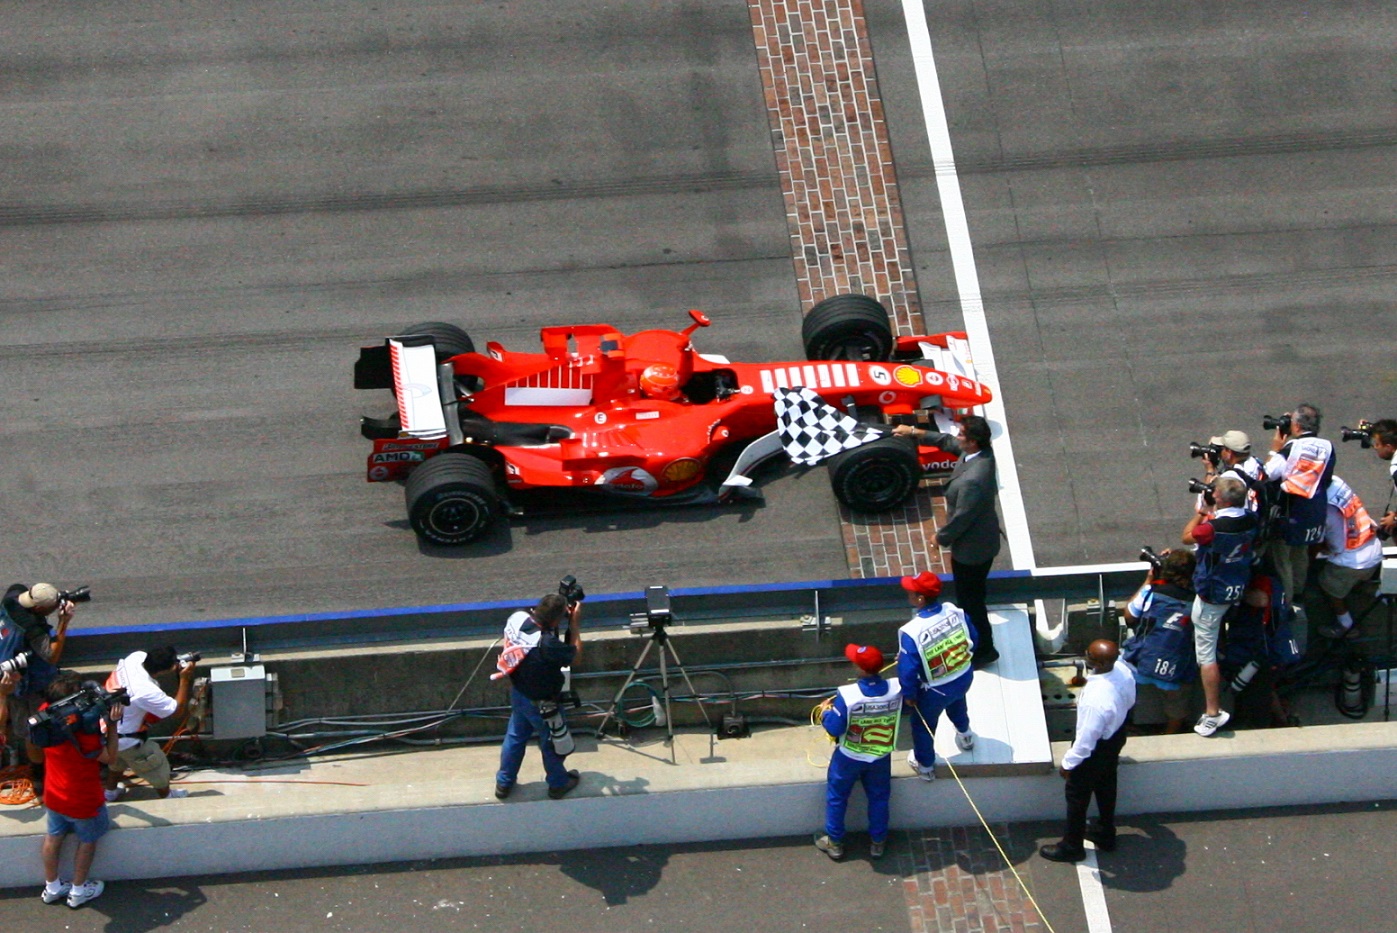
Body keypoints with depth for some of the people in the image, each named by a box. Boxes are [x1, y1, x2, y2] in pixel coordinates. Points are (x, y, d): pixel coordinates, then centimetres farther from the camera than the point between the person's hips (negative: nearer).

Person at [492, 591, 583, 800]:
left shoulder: (517, 619, -21)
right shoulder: (548, 645, -39)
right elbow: (575, 655, -19)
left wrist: (563, 609, -9)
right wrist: (575, 624, -13)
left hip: (517, 693, 6)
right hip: (541, 702, -6)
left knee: (515, 736, 27)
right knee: (551, 742, 21)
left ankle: (503, 783, 43)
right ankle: (558, 784, 44)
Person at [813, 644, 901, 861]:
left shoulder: (847, 695, -33)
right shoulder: (897, 689, -23)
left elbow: (834, 729, -24)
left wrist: (826, 711, -5)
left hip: (850, 757, -3)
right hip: (881, 757, 3)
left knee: (837, 797, 21)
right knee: (879, 798, 25)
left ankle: (834, 842, 35)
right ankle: (878, 842, 39)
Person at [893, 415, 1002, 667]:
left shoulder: (972, 480, -40)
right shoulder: (983, 451, -11)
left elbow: (961, 517, -28)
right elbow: (947, 442, 9)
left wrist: (942, 537, -9)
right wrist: (915, 432, 11)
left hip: (972, 547, -10)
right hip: (981, 539, 10)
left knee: (970, 599, 11)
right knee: (972, 596, 30)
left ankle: (984, 650, 29)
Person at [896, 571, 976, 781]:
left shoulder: (911, 632, -36)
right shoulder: (955, 612, -21)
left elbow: (907, 669, -25)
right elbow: (972, 640, -3)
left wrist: (908, 694, -5)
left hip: (935, 691, -5)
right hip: (964, 677, 5)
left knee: (923, 724, 27)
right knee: (957, 704, 40)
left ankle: (925, 765, 50)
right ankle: (965, 736, 69)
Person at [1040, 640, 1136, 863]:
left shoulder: (1096, 700, -44)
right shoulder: (1122, 668, -22)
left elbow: (1086, 740, -30)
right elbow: (1130, 700, 0)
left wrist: (1069, 763, -14)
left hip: (1097, 749, -7)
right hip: (1116, 735, 7)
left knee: (1077, 795, 18)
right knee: (1106, 786, 30)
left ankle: (1072, 846, 39)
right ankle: (1106, 835, 52)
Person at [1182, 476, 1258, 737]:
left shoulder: (1214, 528, -33)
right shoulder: (1251, 521, -12)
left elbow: (1187, 537, -11)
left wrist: (1200, 511, 1)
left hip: (1211, 596, -7)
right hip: (1238, 589, 7)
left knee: (1206, 654, 0)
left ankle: (1213, 713, 1)